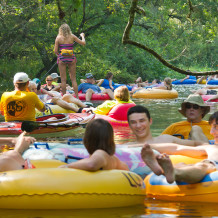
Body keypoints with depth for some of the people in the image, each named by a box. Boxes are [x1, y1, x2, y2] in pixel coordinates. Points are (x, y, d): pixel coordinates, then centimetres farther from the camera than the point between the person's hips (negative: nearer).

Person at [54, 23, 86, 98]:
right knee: (73, 79, 7)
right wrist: (82, 36, 25)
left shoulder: (58, 38, -3)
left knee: (63, 79, 2)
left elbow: (55, 51, -5)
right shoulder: (72, 37, 0)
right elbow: (83, 43, 6)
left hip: (62, 58, -1)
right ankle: (77, 97, 5)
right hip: (71, 58, 1)